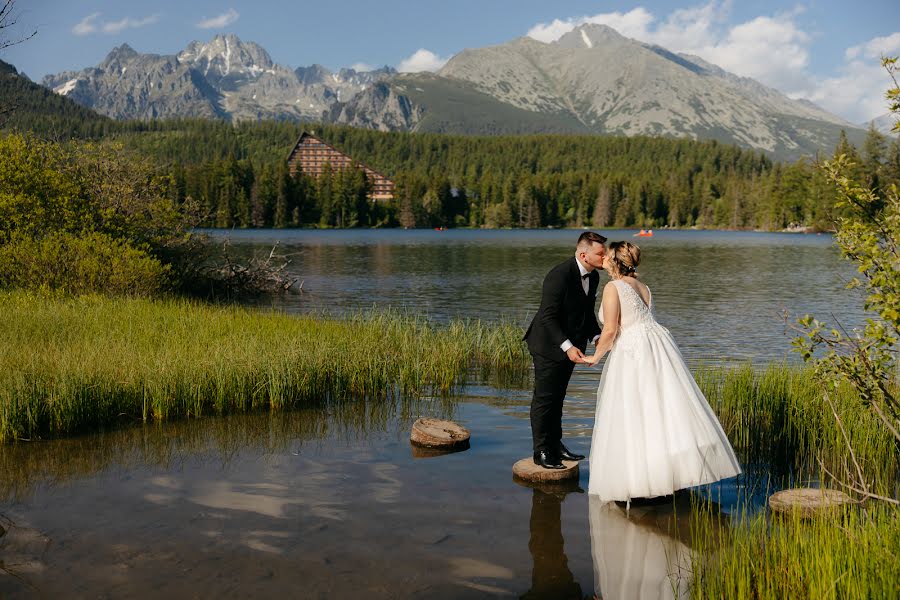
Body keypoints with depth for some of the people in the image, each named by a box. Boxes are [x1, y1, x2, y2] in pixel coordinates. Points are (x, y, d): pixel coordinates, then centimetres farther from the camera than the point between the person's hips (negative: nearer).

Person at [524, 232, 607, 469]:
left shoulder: (593, 275, 1)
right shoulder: (560, 275, -25)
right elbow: (548, 316, -26)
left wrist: (596, 336, -3)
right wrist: (567, 347, -32)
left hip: (570, 344, 8)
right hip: (549, 345, -8)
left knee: (557, 396, 18)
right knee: (544, 397, 0)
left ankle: (555, 445, 28)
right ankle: (541, 451, 10)